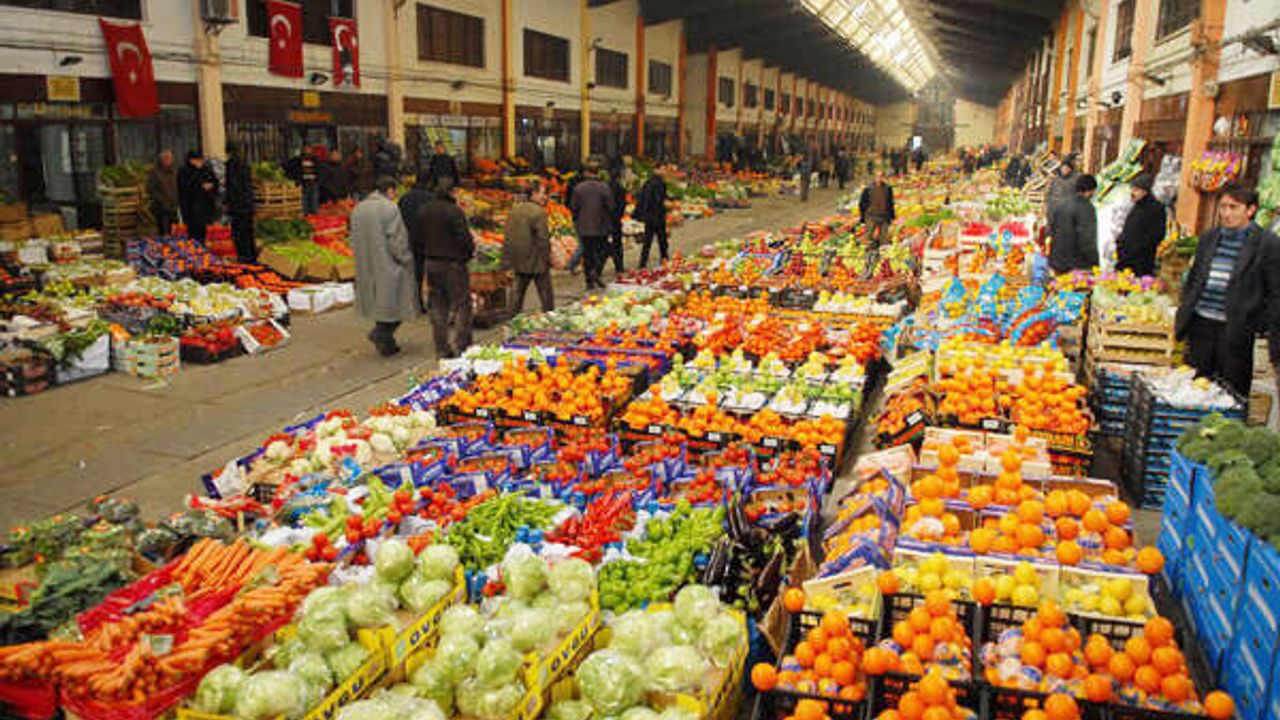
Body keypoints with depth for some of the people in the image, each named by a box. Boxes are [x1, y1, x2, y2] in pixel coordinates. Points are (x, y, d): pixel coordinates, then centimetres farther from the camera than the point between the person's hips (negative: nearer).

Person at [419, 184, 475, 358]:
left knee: (437, 307, 13)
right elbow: (465, 238, -17)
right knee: (460, 306, 3)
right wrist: (471, 251, 2)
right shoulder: (454, 211, -18)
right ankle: (459, 347, 3)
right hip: (453, 263, -7)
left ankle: (442, 349, 18)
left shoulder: (423, 210, 4)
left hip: (431, 263, 7)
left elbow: (420, 236, 10)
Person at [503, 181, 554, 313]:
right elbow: (543, 239, -17)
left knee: (518, 291, 16)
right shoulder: (539, 212, -15)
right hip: (536, 262, -6)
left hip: (519, 262, 7)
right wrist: (547, 260, -7)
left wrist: (507, 260, 12)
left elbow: (508, 237, 8)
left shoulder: (515, 209, 7)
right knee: (545, 293, 5)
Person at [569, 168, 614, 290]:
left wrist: (577, 220, 15)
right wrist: (609, 222, 7)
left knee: (587, 253, 11)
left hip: (584, 228, 2)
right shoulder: (604, 188, -10)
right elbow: (610, 207, -9)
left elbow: (573, 207, -1)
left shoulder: (578, 188, -4)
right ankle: (595, 271, -13)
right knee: (601, 251, 11)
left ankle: (589, 281, 13)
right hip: (601, 227, -2)